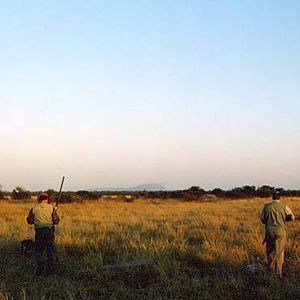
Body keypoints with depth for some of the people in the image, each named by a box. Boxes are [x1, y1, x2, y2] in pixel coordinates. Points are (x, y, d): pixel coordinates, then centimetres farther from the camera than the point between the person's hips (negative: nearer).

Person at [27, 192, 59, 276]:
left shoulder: (35, 207, 2)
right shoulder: (51, 208, 0)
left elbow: (29, 220, 6)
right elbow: (56, 221, -1)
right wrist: (55, 212, 15)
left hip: (39, 231, 0)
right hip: (49, 230, 0)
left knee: (38, 251, 12)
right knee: (51, 251, 9)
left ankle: (40, 268, -3)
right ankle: (51, 270, 9)